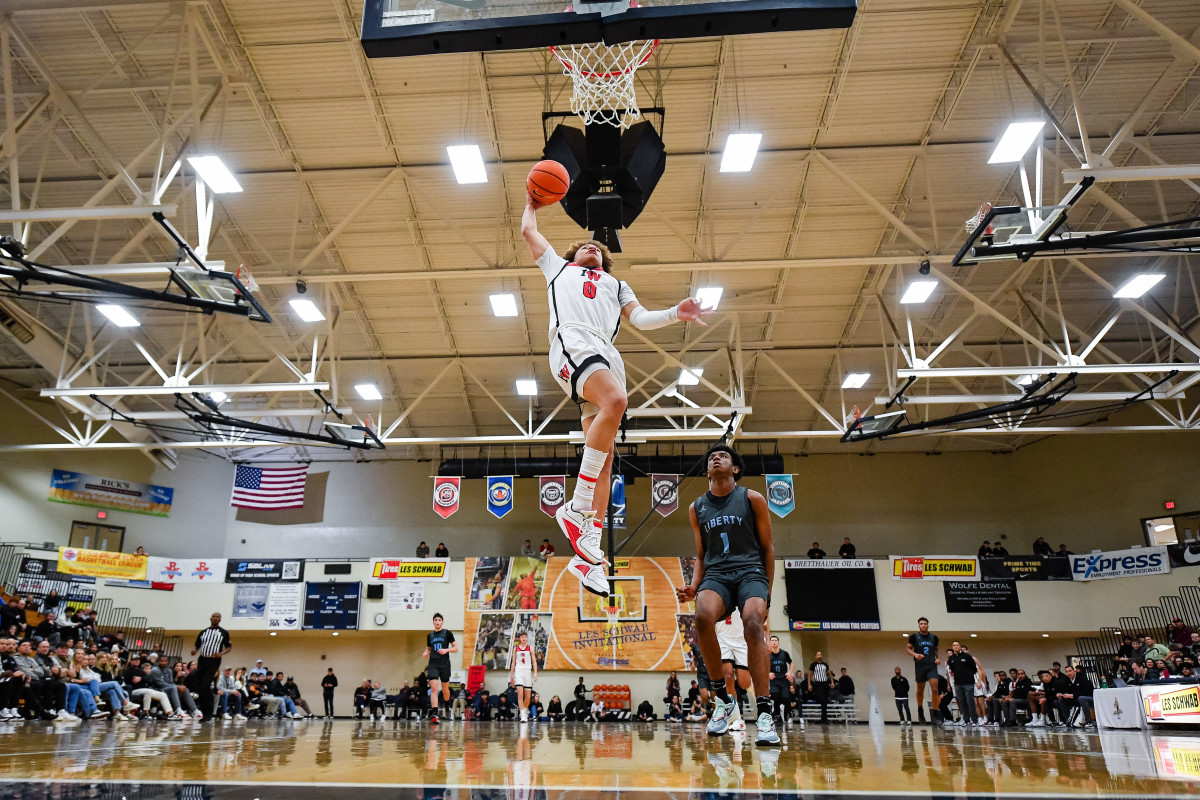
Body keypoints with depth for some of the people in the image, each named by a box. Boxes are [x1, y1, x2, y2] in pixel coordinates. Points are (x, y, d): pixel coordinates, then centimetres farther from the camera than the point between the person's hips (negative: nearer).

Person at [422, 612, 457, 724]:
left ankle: (447, 707, 37)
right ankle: (434, 714, -21)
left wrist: (446, 650, -16)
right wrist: (426, 653, 1)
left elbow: (456, 648, 1)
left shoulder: (447, 633, 1)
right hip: (433, 664, 1)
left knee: (445, 688, 10)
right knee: (434, 687, -14)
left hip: (444, 664, -1)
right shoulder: (430, 635, 11)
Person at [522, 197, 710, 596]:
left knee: (604, 455, -8)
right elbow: (528, 230, 37)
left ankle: (587, 554, -10)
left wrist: (675, 313, 6)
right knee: (616, 401, -35)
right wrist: (532, 205, 55)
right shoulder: (559, 266, 33)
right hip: (572, 340, -4)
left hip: (607, 354, 4)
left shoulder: (615, 284, 38)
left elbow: (640, 319, 22)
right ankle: (577, 508, -32)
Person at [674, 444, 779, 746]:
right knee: (702, 616, -31)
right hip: (716, 574, 2)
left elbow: (767, 548, 9)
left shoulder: (752, 499, 6)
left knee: (753, 623, -32)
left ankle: (764, 714, -31)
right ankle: (722, 699, -13)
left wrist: (768, 592, 4)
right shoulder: (697, 508, 14)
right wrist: (694, 587, 4)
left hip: (751, 571, -2)